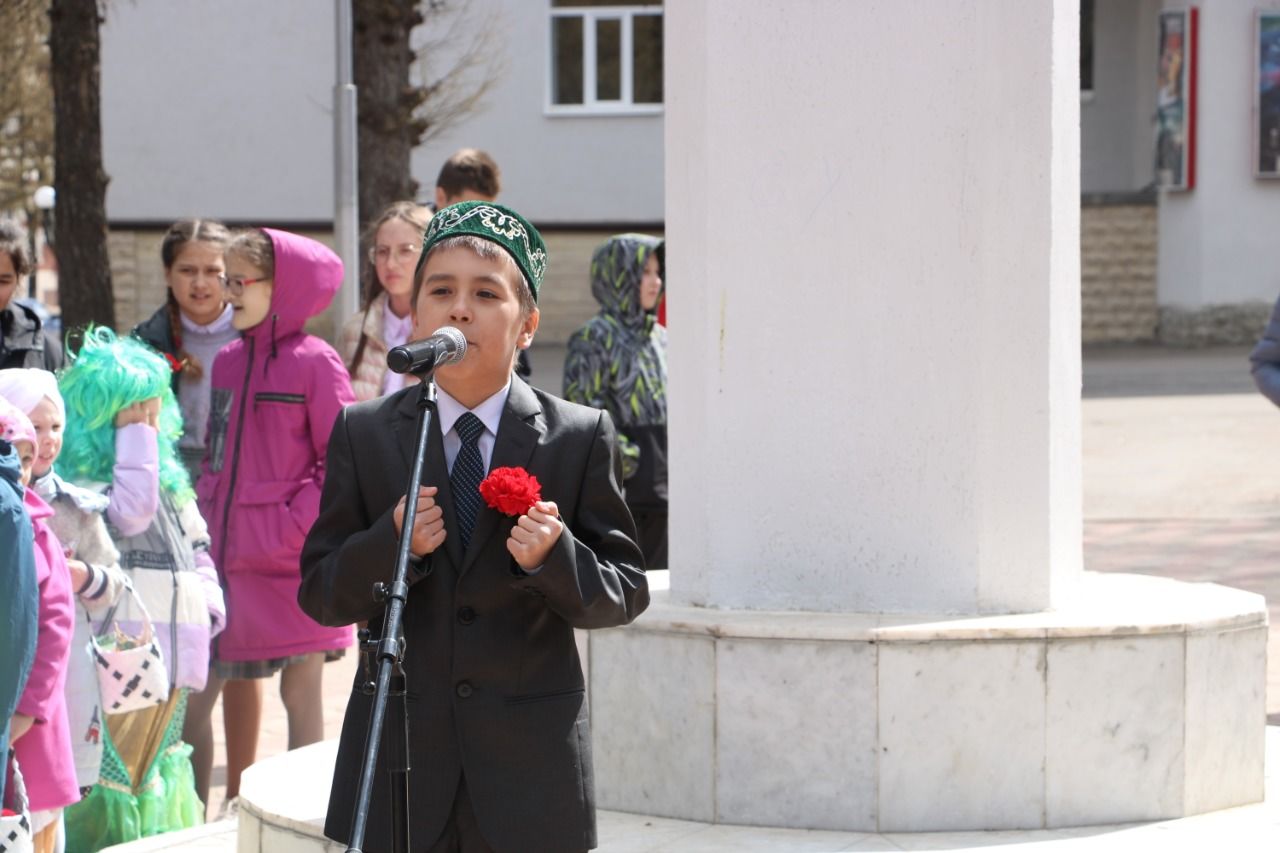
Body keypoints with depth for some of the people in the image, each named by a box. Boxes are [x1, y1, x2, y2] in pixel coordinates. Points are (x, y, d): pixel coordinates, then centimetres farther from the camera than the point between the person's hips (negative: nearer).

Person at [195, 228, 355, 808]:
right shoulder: (228, 361, 9)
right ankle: (238, 797, 27)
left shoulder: (315, 362, -10)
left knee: (300, 688, 1)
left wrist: (295, 527, -15)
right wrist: (211, 517, 4)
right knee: (236, 678, 14)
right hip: (232, 555, 6)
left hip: (293, 561, -6)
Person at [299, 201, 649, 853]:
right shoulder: (362, 434, 5)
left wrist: (554, 558, -18)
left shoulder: (581, 438, 1)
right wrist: (392, 544, -16)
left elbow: (627, 592, 1)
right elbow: (320, 595, 3)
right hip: (400, 763, 1)